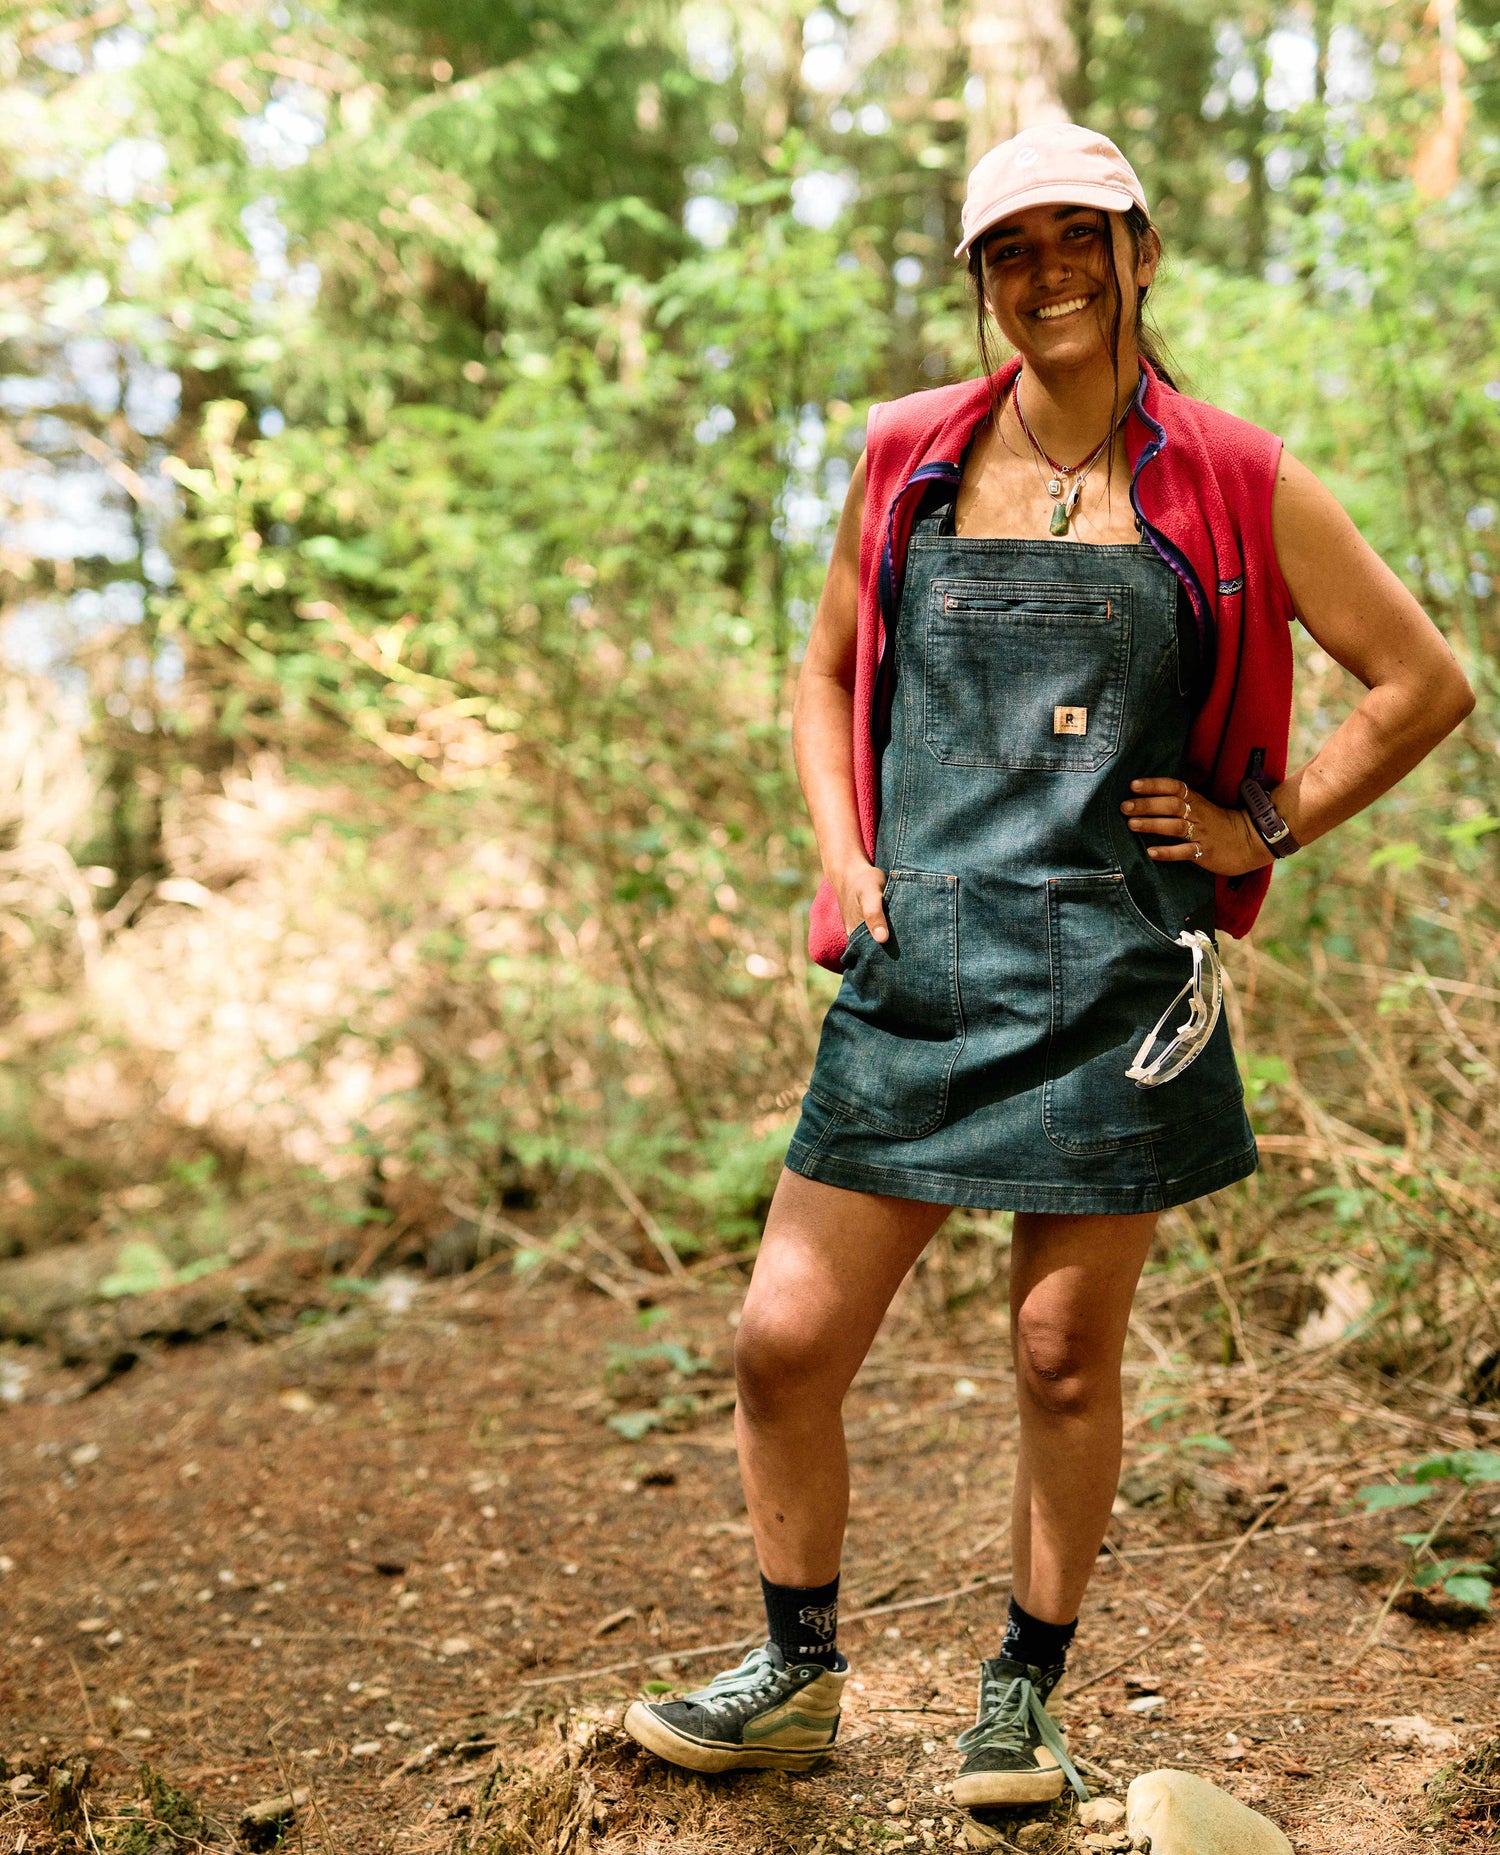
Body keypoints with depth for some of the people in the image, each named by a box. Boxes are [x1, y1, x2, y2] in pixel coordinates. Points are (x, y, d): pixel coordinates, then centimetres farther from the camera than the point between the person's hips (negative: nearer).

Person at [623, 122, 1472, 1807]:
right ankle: (797, 1678, 24)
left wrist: (1259, 829, 1)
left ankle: (1023, 1697, 29)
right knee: (785, 1340, 1)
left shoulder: (1230, 484, 2)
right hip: (917, 974, 2)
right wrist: (839, 848, 5)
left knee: (1066, 1352, 6)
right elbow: (826, 671, 20)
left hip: (1116, 978, -2)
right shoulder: (910, 461, 9)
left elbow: (1424, 684, 8)